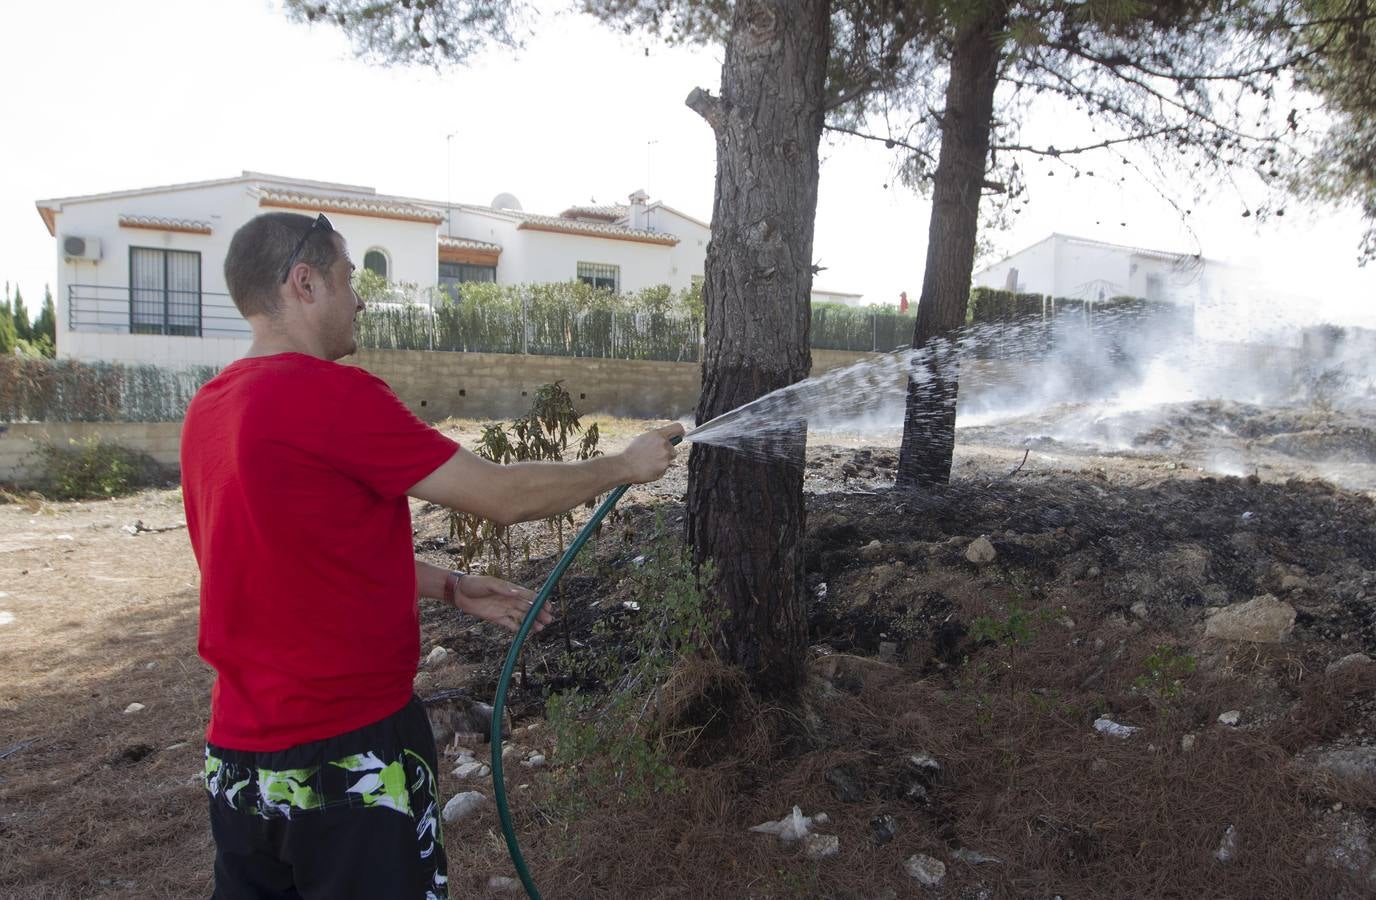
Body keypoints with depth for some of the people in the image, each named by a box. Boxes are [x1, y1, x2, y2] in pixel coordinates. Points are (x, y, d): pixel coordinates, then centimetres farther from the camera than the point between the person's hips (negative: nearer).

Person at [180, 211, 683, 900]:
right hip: (348, 758, -8)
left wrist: (450, 587, 12)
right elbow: (504, 497, -16)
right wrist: (626, 466, -1)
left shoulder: (209, 408, 5)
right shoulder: (331, 393, -22)